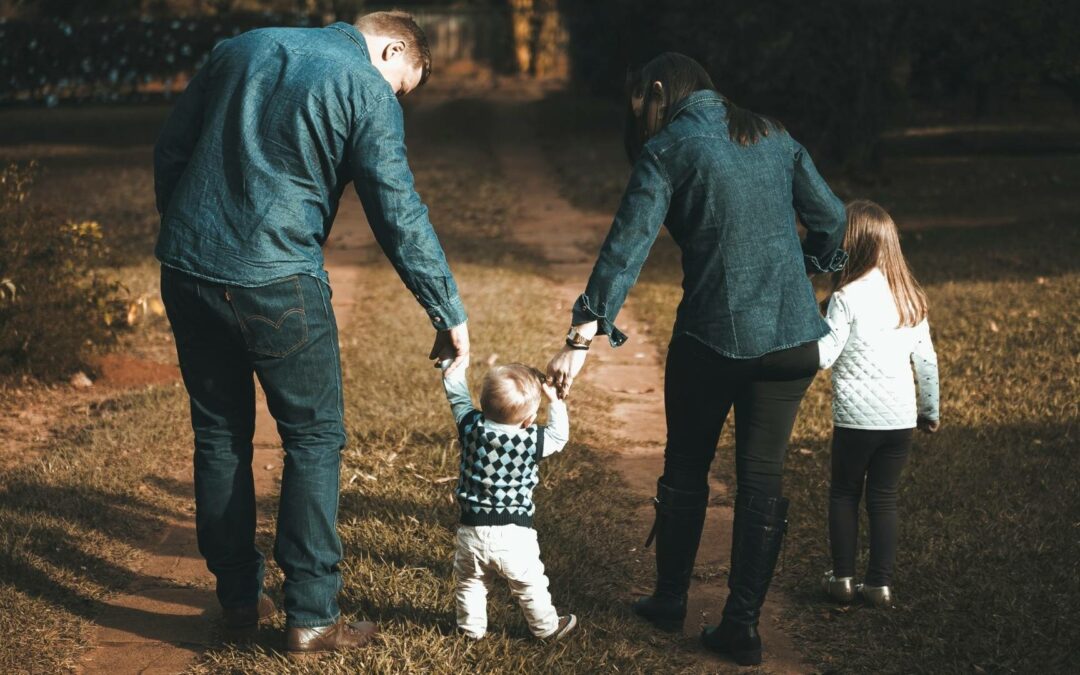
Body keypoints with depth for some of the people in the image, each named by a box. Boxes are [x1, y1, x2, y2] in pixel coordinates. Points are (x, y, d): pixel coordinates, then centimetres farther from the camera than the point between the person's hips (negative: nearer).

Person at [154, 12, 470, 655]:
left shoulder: (241, 49, 14)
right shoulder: (368, 91, -3)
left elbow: (170, 151, 16)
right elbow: (400, 218, -8)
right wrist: (451, 315, -2)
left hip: (185, 273, 6)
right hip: (276, 285, -6)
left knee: (220, 433, 17)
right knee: (315, 437, 7)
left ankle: (239, 596, 26)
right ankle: (311, 615, 6)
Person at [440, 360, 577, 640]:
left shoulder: (471, 427, -11)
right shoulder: (532, 441, -17)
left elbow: (457, 396, 5)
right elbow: (559, 436, 2)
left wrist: (453, 364, 17)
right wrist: (554, 401, 5)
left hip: (472, 531, 2)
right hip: (514, 534, -2)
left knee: (470, 583, 23)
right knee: (530, 584, 17)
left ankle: (471, 627, 36)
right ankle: (547, 627, 32)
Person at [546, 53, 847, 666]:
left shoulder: (667, 151, -5)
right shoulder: (774, 138, 9)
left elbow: (626, 247, -15)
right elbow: (831, 218, 14)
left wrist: (583, 338, -19)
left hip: (712, 336, -3)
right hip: (792, 336, 4)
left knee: (687, 471, 16)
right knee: (763, 478, 9)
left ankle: (671, 600, 29)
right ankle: (743, 624, 10)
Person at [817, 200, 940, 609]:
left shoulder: (847, 298, -13)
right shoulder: (910, 297, 5)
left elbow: (823, 356, -15)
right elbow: (926, 359, 11)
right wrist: (930, 410, 20)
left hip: (856, 418, -4)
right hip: (901, 418, 4)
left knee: (844, 494, 12)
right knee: (884, 499, 11)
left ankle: (843, 578, 15)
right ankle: (880, 584, 12)